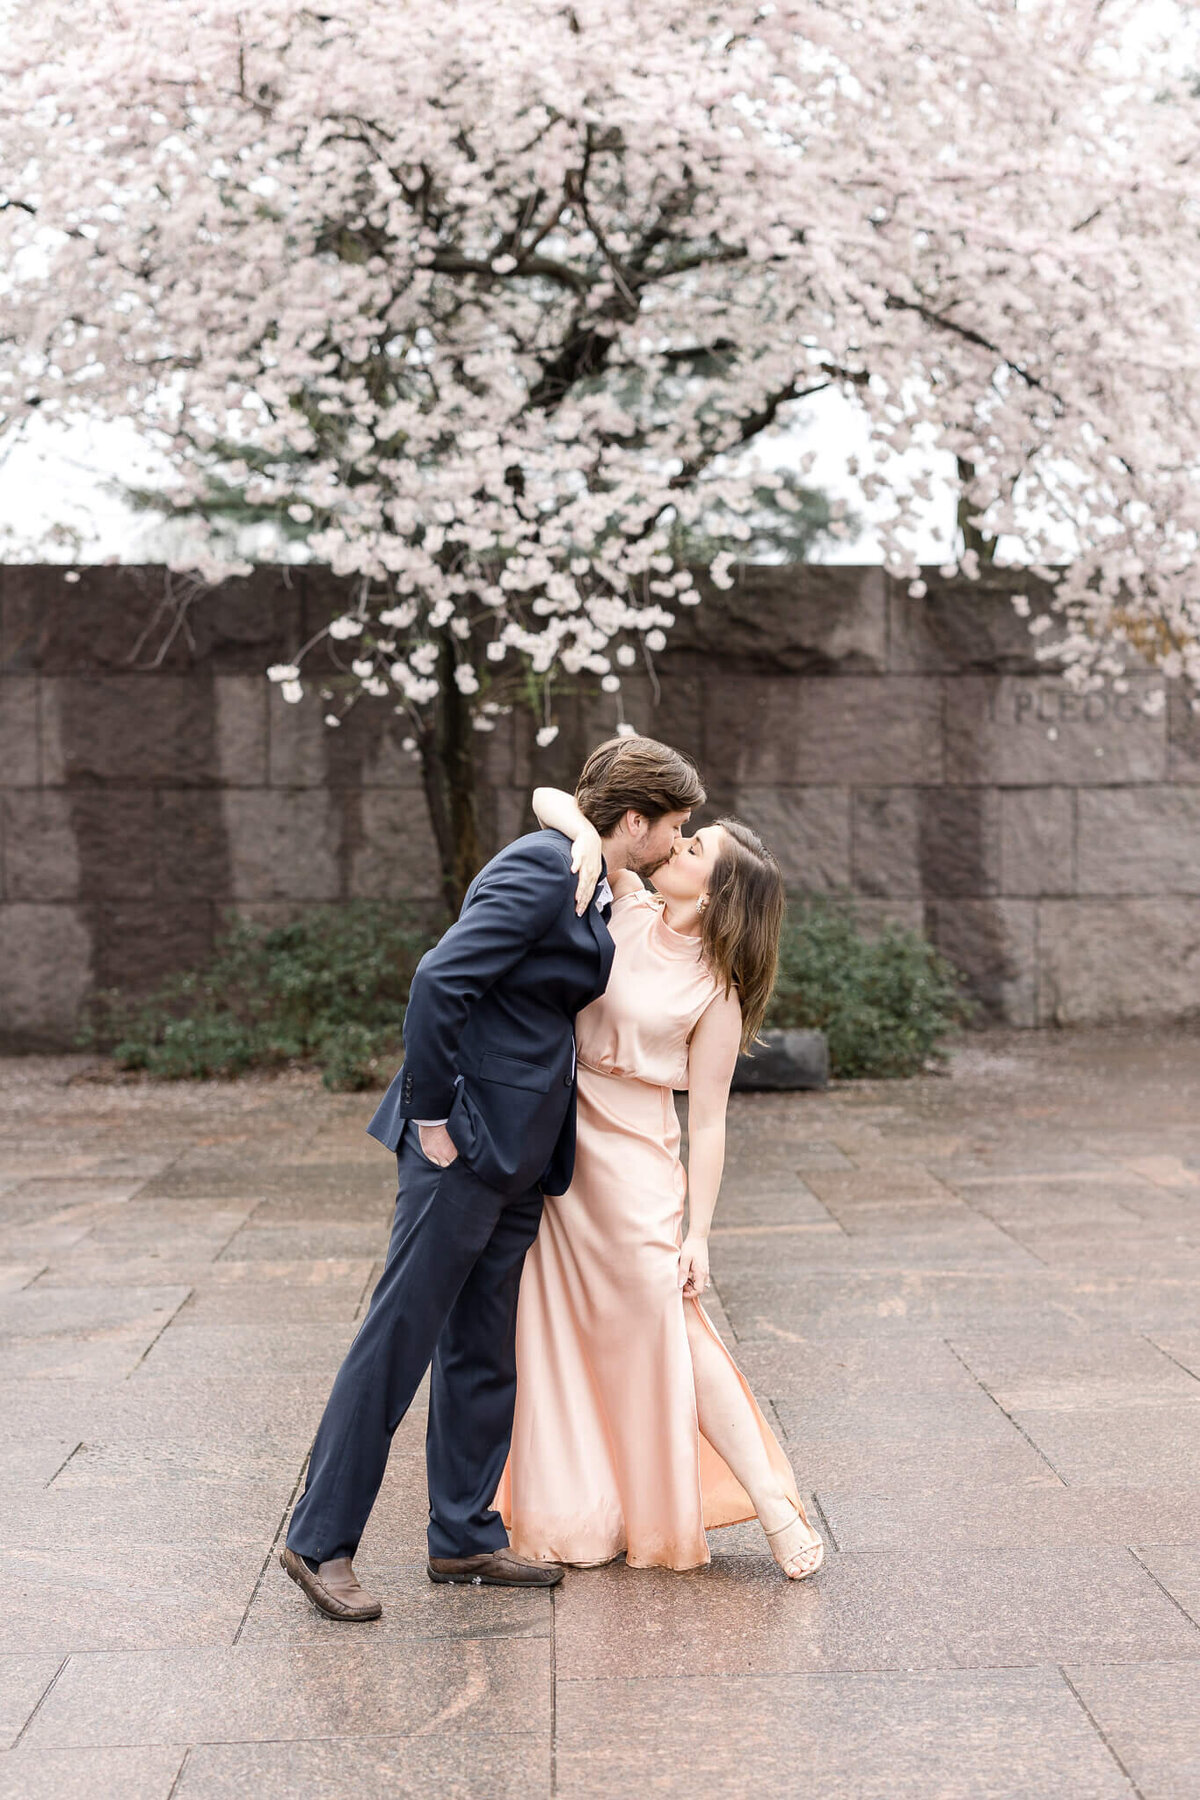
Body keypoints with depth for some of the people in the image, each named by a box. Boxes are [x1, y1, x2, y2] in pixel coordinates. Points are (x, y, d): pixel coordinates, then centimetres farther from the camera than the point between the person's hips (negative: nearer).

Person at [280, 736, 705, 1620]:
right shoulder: (542, 867, -14)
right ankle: (321, 1541, 5)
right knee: (398, 1337, -3)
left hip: (520, 1154, 10)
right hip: (465, 1144, -10)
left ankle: (465, 1536, 23)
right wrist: (431, 1116, -18)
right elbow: (441, 978, -23)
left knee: (484, 1350, 14)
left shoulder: (592, 889, 15)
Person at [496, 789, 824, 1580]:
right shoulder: (626, 906, 2)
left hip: (630, 1154, -6)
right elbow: (548, 798, 0)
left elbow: (707, 1122, -8)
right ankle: (585, 1515, 23)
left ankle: (776, 1509, 5)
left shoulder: (716, 992, -9)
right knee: (562, 1332, 10)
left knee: (667, 1331, -6)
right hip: (553, 1139, 6)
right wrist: (584, 835, -21)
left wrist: (698, 1234, -12)